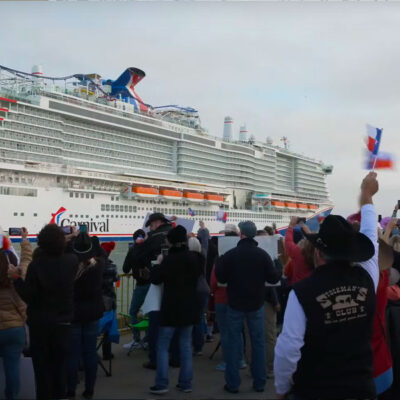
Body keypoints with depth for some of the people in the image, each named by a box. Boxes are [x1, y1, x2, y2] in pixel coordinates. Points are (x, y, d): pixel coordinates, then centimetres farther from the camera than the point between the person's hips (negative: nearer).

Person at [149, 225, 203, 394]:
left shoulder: (169, 259, -17)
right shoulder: (195, 258, 2)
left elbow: (155, 279, -8)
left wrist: (159, 264, 6)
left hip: (171, 309, -5)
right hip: (189, 308, 5)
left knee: (163, 347, 4)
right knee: (186, 346, 11)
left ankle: (161, 384, 1)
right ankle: (186, 383, 13)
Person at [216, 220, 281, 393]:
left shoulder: (230, 254, -9)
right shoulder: (263, 254, -7)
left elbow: (221, 278, -3)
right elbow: (273, 278, -4)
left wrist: (219, 262, 14)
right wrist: (280, 271, 17)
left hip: (235, 304, -1)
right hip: (256, 304, 1)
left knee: (234, 343, 6)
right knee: (258, 343, 9)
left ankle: (232, 384, 9)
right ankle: (259, 383, 14)